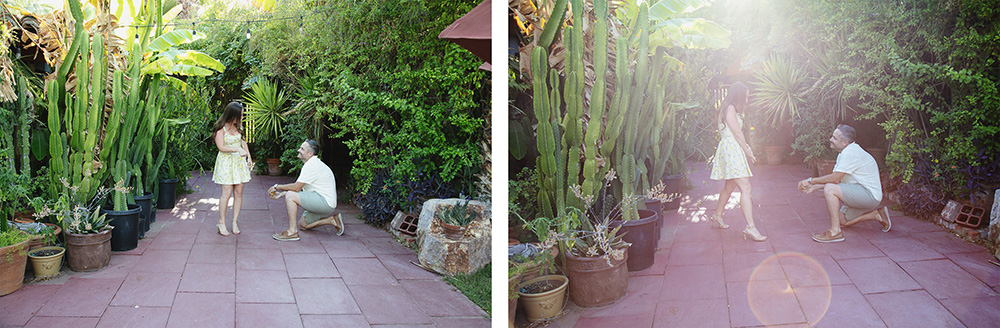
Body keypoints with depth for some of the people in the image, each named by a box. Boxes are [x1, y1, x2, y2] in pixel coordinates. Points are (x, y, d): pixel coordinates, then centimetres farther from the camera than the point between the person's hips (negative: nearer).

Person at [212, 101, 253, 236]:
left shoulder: (238, 126, 11)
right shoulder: (221, 129, -9)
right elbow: (221, 147, -16)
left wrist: (248, 156, 12)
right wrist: (238, 149, -25)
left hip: (239, 161, 6)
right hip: (226, 162, -6)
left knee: (239, 192, 1)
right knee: (227, 193, -9)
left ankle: (235, 222, 7)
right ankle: (221, 223, 2)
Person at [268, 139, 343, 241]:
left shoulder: (311, 165, -17)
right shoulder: (312, 164, 16)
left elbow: (296, 187, -19)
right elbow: (299, 188, 18)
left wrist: (277, 187, -6)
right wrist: (281, 194, 11)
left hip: (325, 202, -11)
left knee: (290, 196, -18)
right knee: (302, 225, 19)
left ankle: (292, 231, -16)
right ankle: (332, 220, 16)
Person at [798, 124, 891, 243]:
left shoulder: (850, 152, -21)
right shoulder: (844, 153, 12)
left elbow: (835, 179, -25)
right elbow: (835, 180, 11)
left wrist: (811, 180, -15)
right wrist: (814, 187, 0)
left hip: (870, 194, -11)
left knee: (829, 189, -25)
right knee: (842, 220, 17)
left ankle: (835, 232, -22)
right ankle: (877, 214, 22)